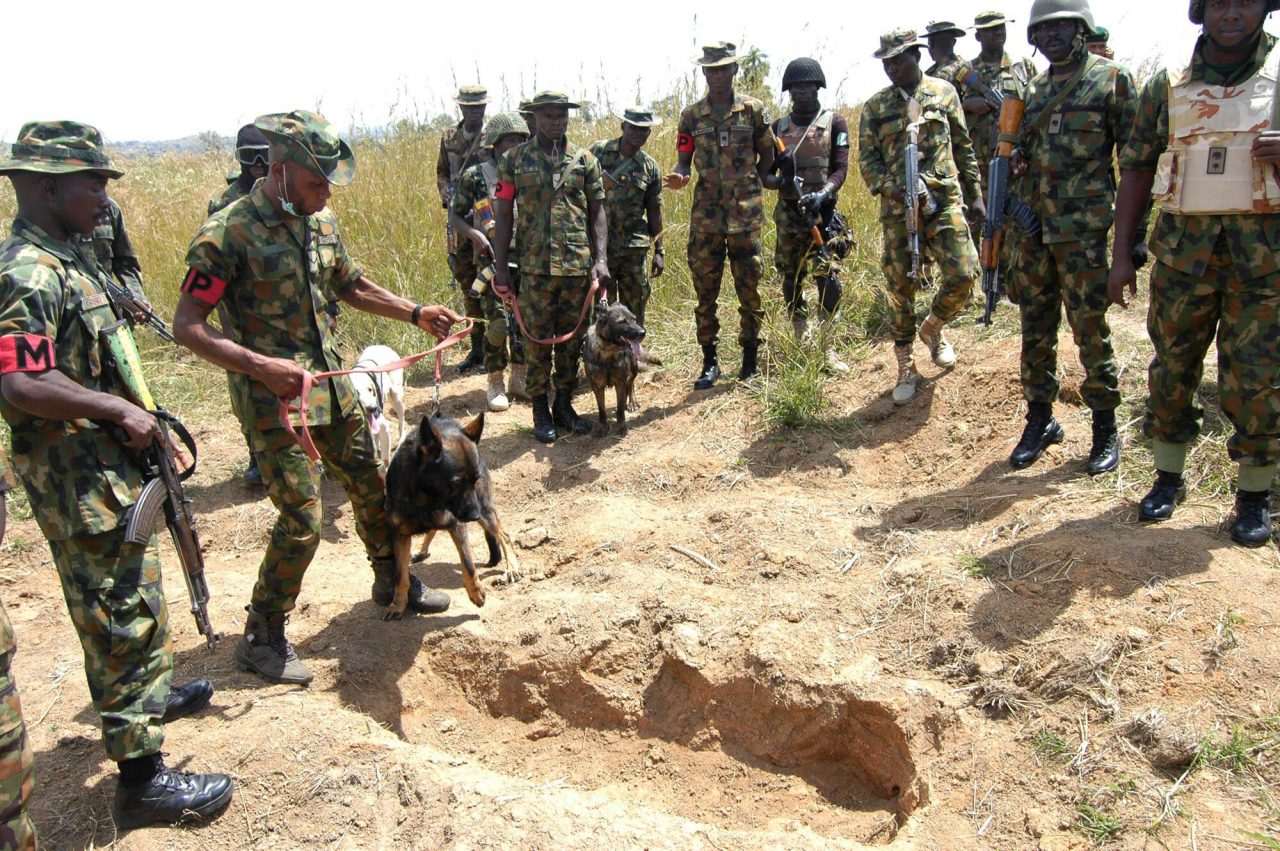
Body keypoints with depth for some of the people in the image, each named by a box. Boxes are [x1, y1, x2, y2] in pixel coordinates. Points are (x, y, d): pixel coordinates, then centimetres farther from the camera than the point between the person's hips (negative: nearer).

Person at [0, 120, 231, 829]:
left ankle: (142, 695, 47)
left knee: (128, 597, 26)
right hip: (78, 480, -10)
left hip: (106, 467, 10)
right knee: (125, 615, -3)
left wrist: (133, 419, 14)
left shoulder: (66, 258, 10)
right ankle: (141, 778, 7)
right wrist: (121, 411, -21)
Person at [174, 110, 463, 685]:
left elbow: (352, 287, 20)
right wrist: (260, 365, -30)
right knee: (301, 519, -7)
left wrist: (415, 313, 9)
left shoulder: (322, 222, 5)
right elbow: (188, 326, -18)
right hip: (276, 398, -7)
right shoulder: (227, 234, -17)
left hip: (332, 384, 7)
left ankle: (393, 583, 39)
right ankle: (261, 638, 12)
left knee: (371, 485, 16)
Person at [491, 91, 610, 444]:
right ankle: (541, 410, 16)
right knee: (538, 341, 4)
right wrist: (500, 268, -3)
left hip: (578, 266, 2)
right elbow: (504, 215, 3)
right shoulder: (514, 160, 3)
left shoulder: (585, 160, 8)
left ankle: (564, 405, 23)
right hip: (535, 268, -2)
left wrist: (601, 259, -4)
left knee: (572, 340, 9)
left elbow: (597, 213, 8)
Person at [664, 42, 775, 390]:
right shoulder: (691, 116, 7)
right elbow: (684, 161, 7)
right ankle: (710, 361, 15)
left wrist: (751, 188, 4)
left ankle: (750, 358, 17)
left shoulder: (753, 109, 4)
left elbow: (767, 155, 11)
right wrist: (680, 178, -14)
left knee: (749, 289, 3)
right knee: (705, 291, 4)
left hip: (745, 215, -1)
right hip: (705, 217, 2)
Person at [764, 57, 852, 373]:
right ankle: (801, 342, 20)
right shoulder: (778, 127, 12)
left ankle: (829, 347, -8)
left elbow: (840, 168, -4)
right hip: (787, 213, 3)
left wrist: (823, 193, -23)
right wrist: (780, 182, -14)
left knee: (827, 276, -13)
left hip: (823, 210, -3)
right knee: (791, 278, 7)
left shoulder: (834, 122, 5)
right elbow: (765, 173, 9)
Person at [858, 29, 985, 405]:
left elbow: (964, 147, 13)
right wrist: (893, 188, -15)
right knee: (900, 290, 3)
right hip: (898, 210, 0)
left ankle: (933, 329, 20)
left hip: (945, 202, 0)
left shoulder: (943, 92, 8)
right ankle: (905, 368, 17)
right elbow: (866, 158, 3)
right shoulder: (875, 106, 6)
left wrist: (975, 194, 11)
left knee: (962, 275, -12)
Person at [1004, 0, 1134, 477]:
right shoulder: (1033, 91, 14)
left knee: (1091, 331, 0)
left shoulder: (1111, 79, -1)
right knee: (1035, 330, 9)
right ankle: (1040, 420, 22)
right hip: (1032, 229, 5)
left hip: (1085, 231, -5)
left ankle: (1106, 430, 13)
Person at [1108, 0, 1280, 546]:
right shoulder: (1167, 86, 8)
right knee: (1172, 365, 9)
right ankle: (1168, 477, 24)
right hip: (1182, 248, 2)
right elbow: (1137, 170, 9)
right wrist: (1121, 254, 3)